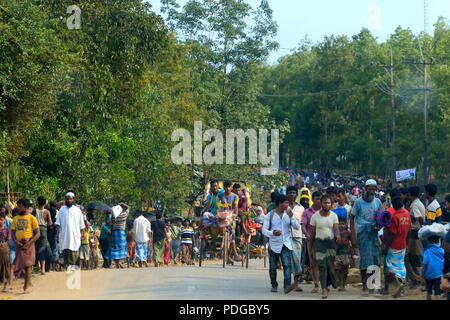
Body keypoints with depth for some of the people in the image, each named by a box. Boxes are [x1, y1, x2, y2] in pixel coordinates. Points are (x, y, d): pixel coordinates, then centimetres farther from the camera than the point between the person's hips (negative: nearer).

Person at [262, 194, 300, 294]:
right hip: (274, 245, -1)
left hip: (286, 245, 1)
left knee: (287, 265, -17)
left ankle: (287, 286, -27)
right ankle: (274, 285, 26)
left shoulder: (288, 214, 7)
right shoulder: (270, 215, -1)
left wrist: (291, 217, -13)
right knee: (273, 267, 7)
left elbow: (297, 227, 2)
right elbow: (264, 229, -4)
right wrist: (272, 233, -25)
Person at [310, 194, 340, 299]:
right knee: (322, 266, -9)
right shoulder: (315, 216, -2)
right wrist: (312, 247, 4)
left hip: (331, 242, 1)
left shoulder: (334, 216, 1)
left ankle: (326, 286, 21)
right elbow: (312, 232, 4)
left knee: (330, 265, 0)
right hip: (319, 242, -1)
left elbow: (336, 228, -12)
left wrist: (338, 235, -36)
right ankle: (324, 289, -8)